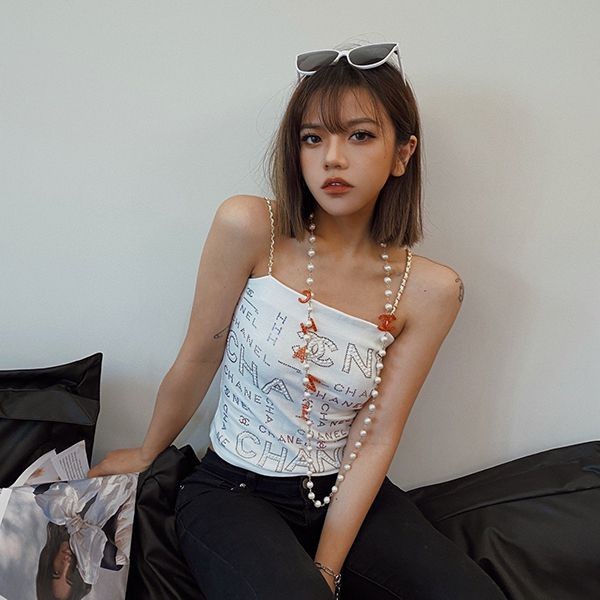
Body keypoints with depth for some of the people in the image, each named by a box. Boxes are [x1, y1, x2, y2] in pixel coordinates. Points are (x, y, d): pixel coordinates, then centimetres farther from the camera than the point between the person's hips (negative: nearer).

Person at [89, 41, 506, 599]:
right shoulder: (249, 228, -16)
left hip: (347, 493, 3)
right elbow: (197, 362, -4)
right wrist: (145, 453, 9)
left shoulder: (429, 290, -8)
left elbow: (375, 437, -7)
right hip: (233, 491, -3)